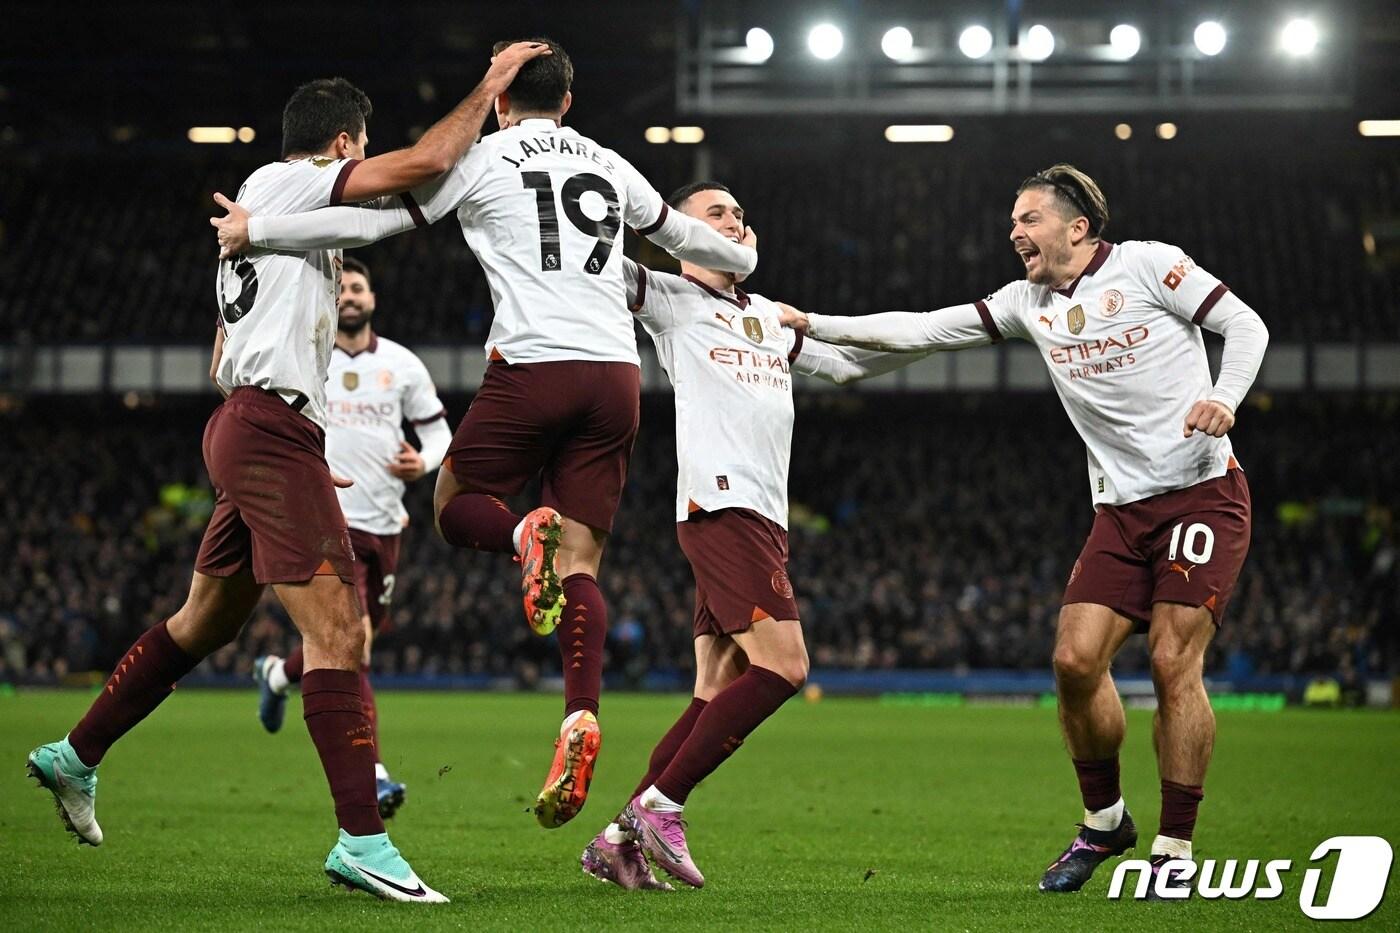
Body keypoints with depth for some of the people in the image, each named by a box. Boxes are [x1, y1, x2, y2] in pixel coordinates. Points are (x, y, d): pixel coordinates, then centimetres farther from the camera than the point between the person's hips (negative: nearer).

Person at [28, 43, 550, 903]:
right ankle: (362, 840, -23)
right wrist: (492, 84, -4)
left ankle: (74, 759, 30)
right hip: (274, 429, -10)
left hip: (246, 426, 10)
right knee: (338, 630, -16)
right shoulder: (286, 181, -3)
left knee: (202, 624, 20)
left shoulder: (257, 202, 25)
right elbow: (427, 162, -16)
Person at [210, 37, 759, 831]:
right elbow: (678, 233, 35)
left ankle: (527, 535, -20)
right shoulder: (609, 166, 19)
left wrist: (255, 230, 8)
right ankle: (582, 718, -19)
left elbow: (372, 221, 0)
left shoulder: (482, 157, 5)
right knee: (579, 564, 2)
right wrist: (741, 261, 57)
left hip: (532, 367, -4)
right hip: (616, 374, 4)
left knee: (456, 507, 15)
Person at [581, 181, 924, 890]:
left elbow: (851, 359, 36)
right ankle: (660, 806, -12)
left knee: (718, 694, 3)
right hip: (722, 505, -8)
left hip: (762, 520, 8)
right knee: (782, 665, -18)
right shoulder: (669, 296, 6)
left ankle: (618, 840, 4)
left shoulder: (771, 319, 27)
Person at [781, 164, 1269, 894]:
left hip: (1201, 493, -6)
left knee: (1173, 663, -13)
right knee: (1075, 660, -7)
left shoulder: (1149, 265, -5)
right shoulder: (1030, 302, 12)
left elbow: (1244, 324, -5)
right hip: (1121, 509, 6)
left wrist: (1225, 398, -22)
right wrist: (811, 326, 10)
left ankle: (1175, 849, -4)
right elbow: (924, 330, 13)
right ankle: (1103, 820, 14)